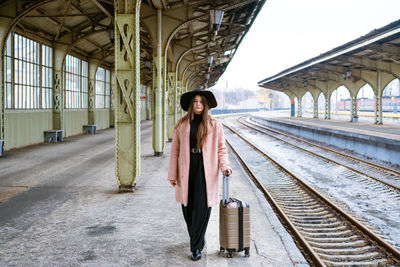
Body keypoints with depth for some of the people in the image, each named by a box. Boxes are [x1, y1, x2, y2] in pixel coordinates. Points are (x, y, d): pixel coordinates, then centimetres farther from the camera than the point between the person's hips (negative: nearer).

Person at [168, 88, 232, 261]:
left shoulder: (214, 125, 2)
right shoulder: (182, 125, 5)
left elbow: (221, 148, 6)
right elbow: (175, 150, 6)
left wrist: (225, 166, -11)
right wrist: (172, 174, 3)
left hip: (205, 173, -2)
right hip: (186, 172, 2)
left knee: (202, 209, -5)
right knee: (187, 208, 10)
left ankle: (196, 247, 8)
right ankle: (198, 240, 34)